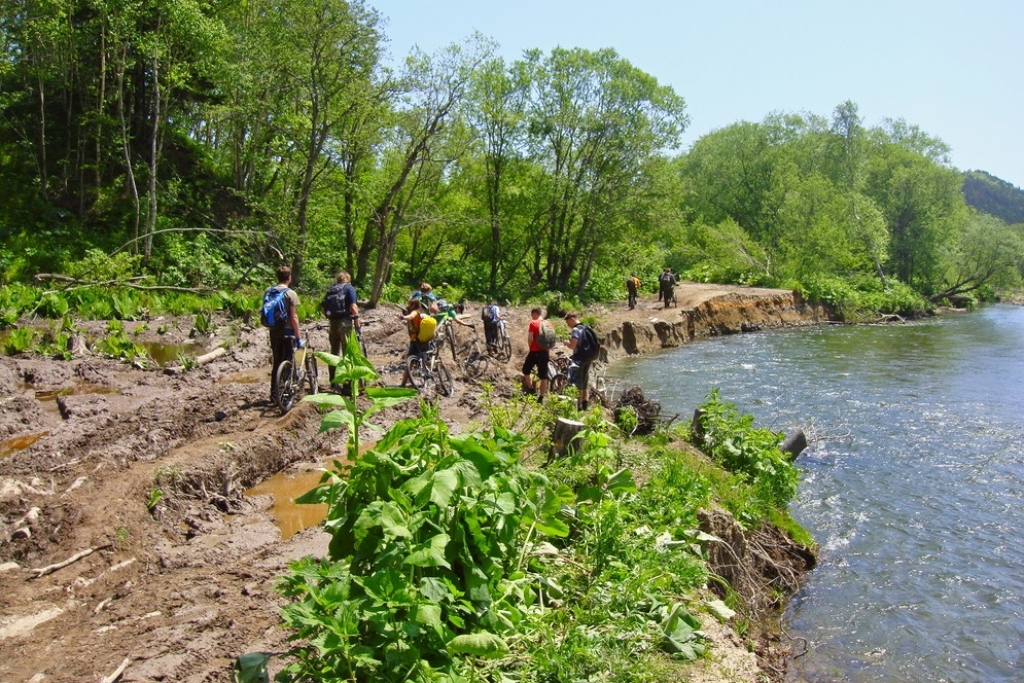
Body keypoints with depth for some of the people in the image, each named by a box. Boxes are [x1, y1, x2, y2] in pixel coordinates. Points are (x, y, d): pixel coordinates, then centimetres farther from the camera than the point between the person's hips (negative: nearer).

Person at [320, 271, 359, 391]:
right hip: (345, 322, -5)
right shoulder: (349, 288, 0)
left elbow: (322, 309, 12)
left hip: (333, 323, 5)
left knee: (334, 352, 12)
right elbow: (353, 307, -12)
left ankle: (333, 382, 17)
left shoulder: (331, 289, 15)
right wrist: (357, 324, -10)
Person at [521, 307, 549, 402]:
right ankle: (541, 397, 5)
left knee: (526, 369, 16)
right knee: (543, 375, 5)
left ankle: (531, 389, 11)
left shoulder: (533, 323, -8)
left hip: (535, 351, -5)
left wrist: (530, 348, 2)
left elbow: (530, 338, -13)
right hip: (545, 352, 5)